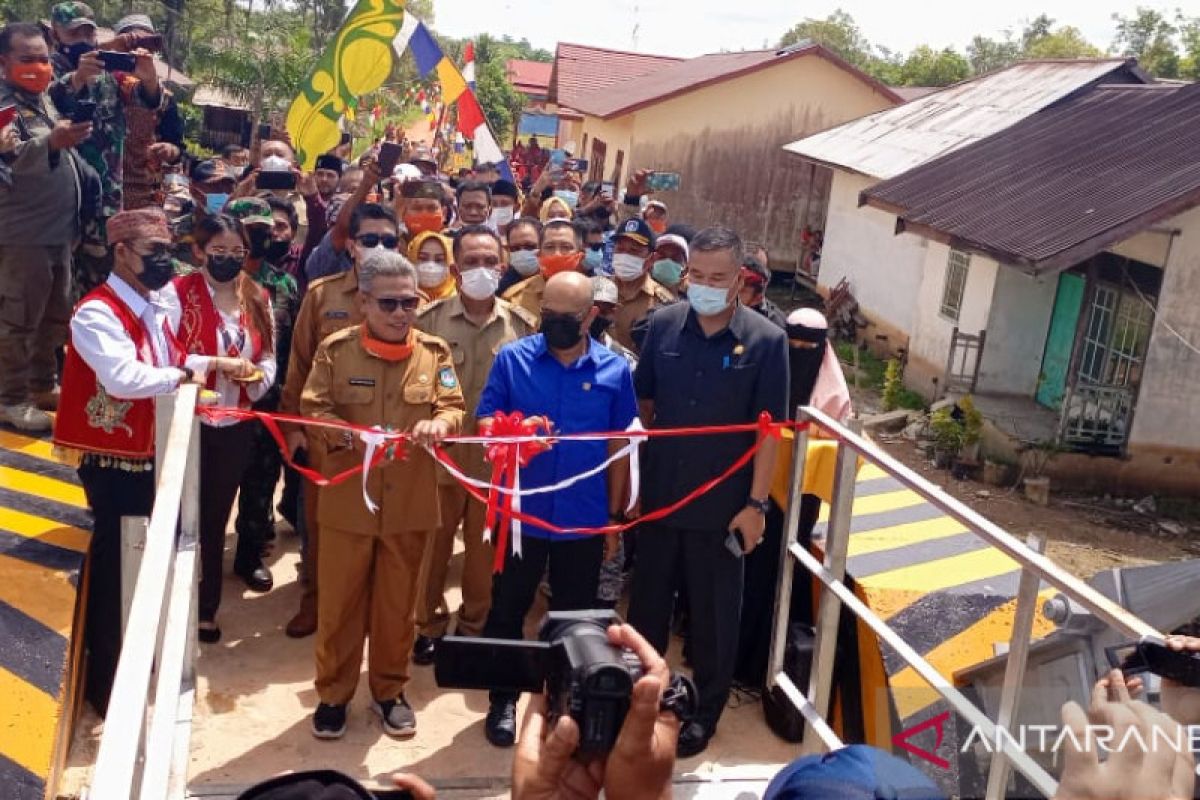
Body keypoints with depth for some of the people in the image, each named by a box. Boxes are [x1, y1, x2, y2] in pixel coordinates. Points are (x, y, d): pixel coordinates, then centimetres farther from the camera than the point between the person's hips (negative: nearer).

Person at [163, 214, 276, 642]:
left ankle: (206, 608, 30)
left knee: (216, 518, 16)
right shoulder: (177, 293, -9)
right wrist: (217, 363, -24)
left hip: (236, 424, 5)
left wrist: (257, 376, -13)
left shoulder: (257, 297, 6)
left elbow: (269, 358, 8)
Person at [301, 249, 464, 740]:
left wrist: (439, 424, -23)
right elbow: (313, 412, -5)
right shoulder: (335, 349, -4)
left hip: (411, 502, 1)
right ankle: (333, 693, 27)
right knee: (339, 602, 9)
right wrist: (349, 434, -24)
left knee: (398, 602, 13)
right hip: (348, 501, -1)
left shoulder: (435, 351, 1)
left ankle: (389, 690, 31)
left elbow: (453, 407, 0)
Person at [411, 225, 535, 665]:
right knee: (433, 546, 12)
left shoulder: (522, 324, -2)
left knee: (485, 548, 15)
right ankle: (429, 625, 31)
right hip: (440, 455, -1)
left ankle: (474, 626, 34)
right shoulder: (429, 320, -5)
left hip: (498, 458, 1)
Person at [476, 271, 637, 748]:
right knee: (507, 610, 13)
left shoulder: (615, 370, -4)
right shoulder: (512, 358, -6)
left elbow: (618, 448, 3)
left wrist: (614, 517, 6)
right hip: (521, 512, 0)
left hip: (584, 518, 1)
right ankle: (503, 700, 33)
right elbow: (484, 423, -4)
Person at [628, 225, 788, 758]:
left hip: (723, 504, -2)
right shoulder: (662, 325, -4)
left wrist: (756, 503, -10)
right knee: (647, 602, 17)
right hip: (659, 495, 3)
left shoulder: (766, 341, -10)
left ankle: (705, 710, 31)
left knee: (713, 614, 12)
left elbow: (770, 430, -8)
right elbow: (642, 404, 6)